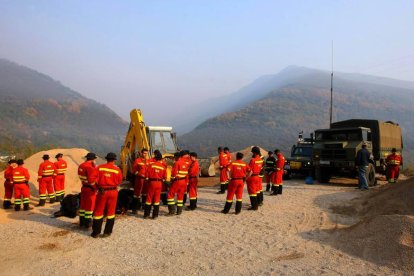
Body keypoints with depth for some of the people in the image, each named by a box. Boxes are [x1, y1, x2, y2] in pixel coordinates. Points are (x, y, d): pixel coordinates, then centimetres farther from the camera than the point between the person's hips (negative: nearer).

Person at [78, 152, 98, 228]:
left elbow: (82, 177, 10)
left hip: (84, 187, 9)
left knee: (83, 205, 16)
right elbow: (92, 179, -25)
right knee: (89, 206, 2)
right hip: (90, 189, -9)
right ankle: (87, 223, 10)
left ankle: (81, 222, 26)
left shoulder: (81, 166, 7)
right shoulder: (90, 167, -22)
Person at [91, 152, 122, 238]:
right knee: (110, 212, 11)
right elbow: (119, 181, -2)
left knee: (98, 211, 11)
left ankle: (96, 232, 17)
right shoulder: (117, 169, -8)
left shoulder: (100, 167, -8)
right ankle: (107, 232, 16)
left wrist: (98, 186, 13)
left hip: (102, 191, 0)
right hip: (113, 192, 0)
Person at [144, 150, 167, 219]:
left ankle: (146, 214, 13)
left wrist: (147, 179, 11)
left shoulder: (151, 165, -9)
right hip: (159, 183, 2)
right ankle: (155, 215, 10)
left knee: (149, 198, 8)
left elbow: (146, 174, -7)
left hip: (152, 182, -2)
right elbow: (164, 177, 1)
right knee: (157, 199, 8)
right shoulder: (163, 166, -2)